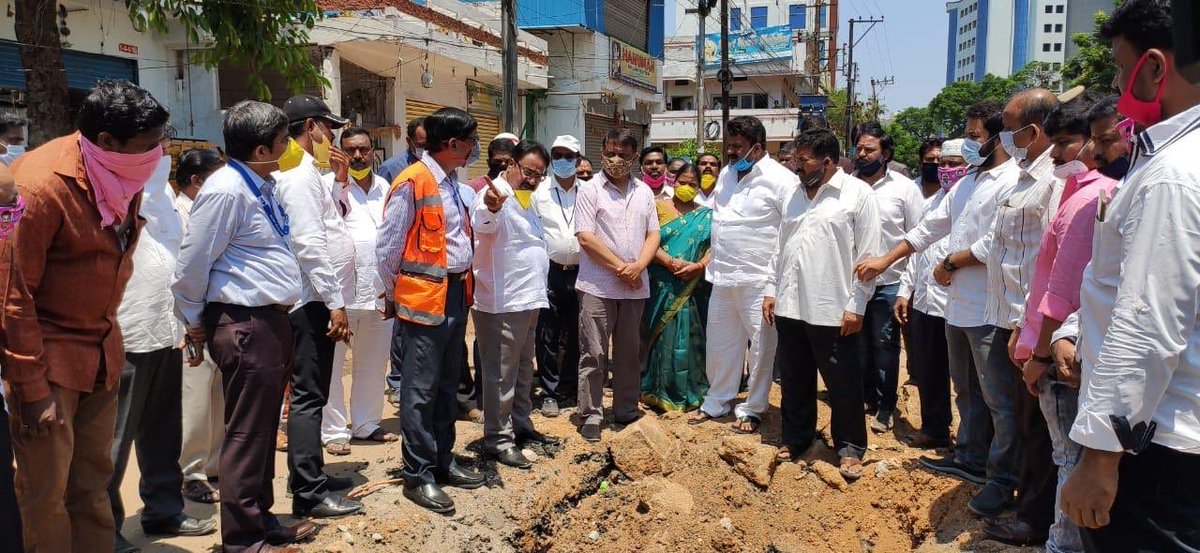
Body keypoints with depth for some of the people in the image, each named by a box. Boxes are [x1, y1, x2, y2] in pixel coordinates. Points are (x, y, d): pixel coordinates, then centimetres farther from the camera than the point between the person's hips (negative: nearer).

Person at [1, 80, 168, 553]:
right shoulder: (42, 185, -19)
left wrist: (106, 331, 15)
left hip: (102, 350, 7)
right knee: (46, 493, 0)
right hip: (48, 354, -6)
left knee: (93, 483, 12)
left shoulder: (123, 175, 2)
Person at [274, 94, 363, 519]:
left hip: (319, 300, 10)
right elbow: (309, 244, -22)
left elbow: (330, 220, 26)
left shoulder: (308, 171, 16)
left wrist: (340, 181, 15)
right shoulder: (299, 174, -14)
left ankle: (310, 476, 28)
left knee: (312, 393, 16)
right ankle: (309, 494, 1)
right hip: (314, 302, -10)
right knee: (308, 396, -5)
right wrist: (335, 304, -22)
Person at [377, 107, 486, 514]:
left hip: (457, 294, 9)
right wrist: (394, 294, 0)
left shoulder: (457, 186, 13)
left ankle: (442, 462, 27)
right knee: (421, 389, -2)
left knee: (447, 385, 15)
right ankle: (417, 475, 8)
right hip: (424, 297, -8)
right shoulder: (411, 182, -13)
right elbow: (387, 247, -8)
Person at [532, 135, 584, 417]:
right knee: (548, 337, 3)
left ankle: (569, 391, 23)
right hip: (549, 271, -1)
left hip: (580, 272, 1)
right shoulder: (540, 192, 3)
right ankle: (550, 394, 14)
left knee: (574, 336, 10)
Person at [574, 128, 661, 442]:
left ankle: (626, 411, 24)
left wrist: (638, 266, -9)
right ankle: (591, 415, 10)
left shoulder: (644, 192, 11)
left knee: (628, 352, 13)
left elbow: (653, 235, 9)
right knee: (594, 353, 0)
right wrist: (620, 267, -12)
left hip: (635, 286, 4)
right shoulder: (590, 190, -2)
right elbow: (586, 238, -10)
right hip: (598, 285, -4)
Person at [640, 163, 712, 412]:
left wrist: (698, 266, -15)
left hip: (694, 287, 2)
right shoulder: (659, 207, 5)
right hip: (663, 286, -1)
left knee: (690, 336, 5)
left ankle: (690, 391, 16)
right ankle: (660, 390, 11)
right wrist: (673, 263, -17)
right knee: (664, 335, 1)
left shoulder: (706, 214, 10)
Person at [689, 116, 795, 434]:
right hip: (722, 277, 7)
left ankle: (753, 409, 21)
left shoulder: (780, 180, -11)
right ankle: (717, 402, 31)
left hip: (759, 280, -7)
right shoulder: (727, 173, 12)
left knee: (761, 347, 6)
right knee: (720, 344, 16)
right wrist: (712, 261, 18)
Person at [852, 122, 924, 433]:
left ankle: (886, 407, 19)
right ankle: (866, 397, 28)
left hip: (889, 283, -2)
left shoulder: (905, 188, -3)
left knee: (885, 347, 7)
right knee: (858, 345, 13)